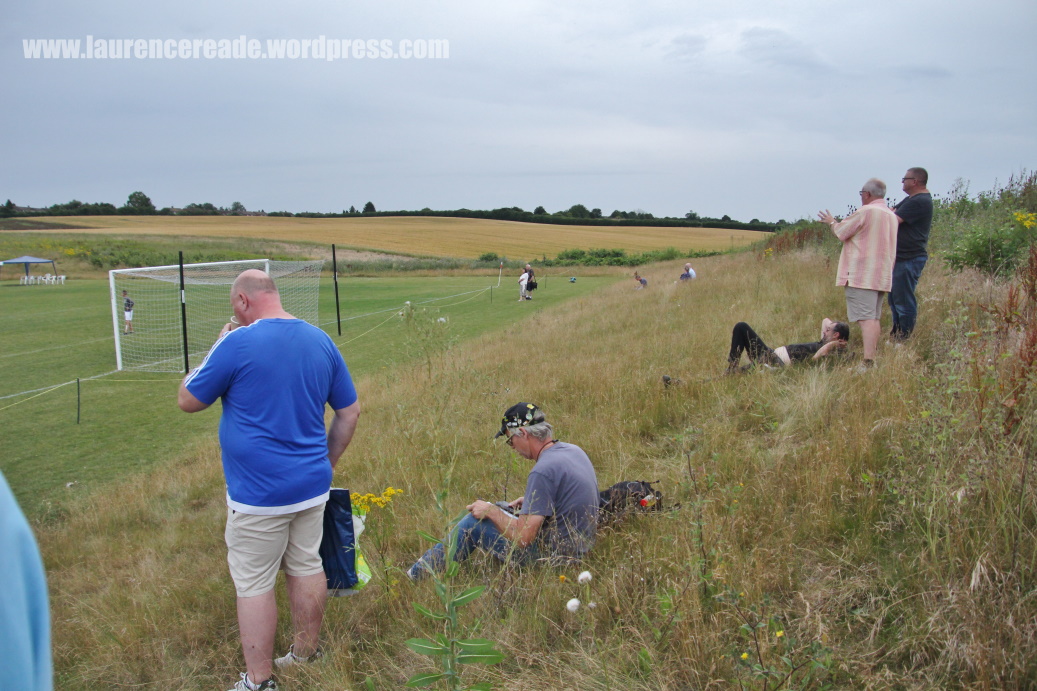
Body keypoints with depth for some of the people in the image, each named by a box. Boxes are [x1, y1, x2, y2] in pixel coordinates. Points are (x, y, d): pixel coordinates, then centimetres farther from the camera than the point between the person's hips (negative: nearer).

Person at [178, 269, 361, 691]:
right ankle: (306, 654, 35)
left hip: (258, 494, -6)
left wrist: (217, 349, 6)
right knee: (307, 568, 19)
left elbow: (187, 401, -3)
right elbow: (350, 411, 9)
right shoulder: (321, 341, 3)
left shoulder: (237, 344, -15)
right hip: (312, 485, 6)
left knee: (253, 585, 7)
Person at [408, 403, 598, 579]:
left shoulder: (543, 471, -27)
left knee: (474, 522, 1)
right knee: (500, 508, 22)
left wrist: (490, 511, -10)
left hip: (554, 556, -9)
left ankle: (417, 574, 20)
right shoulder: (574, 450, 1)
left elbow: (522, 537, -25)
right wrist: (531, 501, 9)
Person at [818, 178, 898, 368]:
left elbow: (841, 232, -4)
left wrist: (832, 222, 17)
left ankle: (868, 362, -20)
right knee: (873, 317, 15)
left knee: (866, 318, -14)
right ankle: (872, 356, 21)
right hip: (882, 275, 9)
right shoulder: (891, 215, 16)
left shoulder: (865, 212, -12)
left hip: (862, 275, -9)